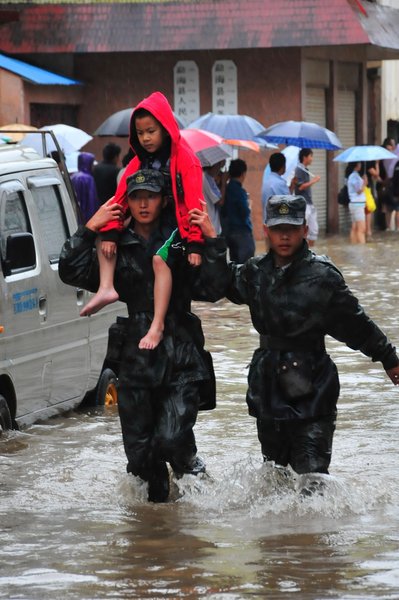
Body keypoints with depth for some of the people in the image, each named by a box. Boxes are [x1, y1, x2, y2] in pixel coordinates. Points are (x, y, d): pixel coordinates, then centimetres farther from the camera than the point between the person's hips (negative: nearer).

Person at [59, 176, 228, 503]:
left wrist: (211, 241, -14)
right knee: (139, 449, 5)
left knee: (171, 438, -15)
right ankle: (157, 502, 25)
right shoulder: (117, 246, 7)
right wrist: (89, 229, -6)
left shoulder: (181, 241, 2)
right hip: (135, 356, 3)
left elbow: (211, 289, -7)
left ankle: (188, 465, 18)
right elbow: (72, 273, -2)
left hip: (181, 356, -2)